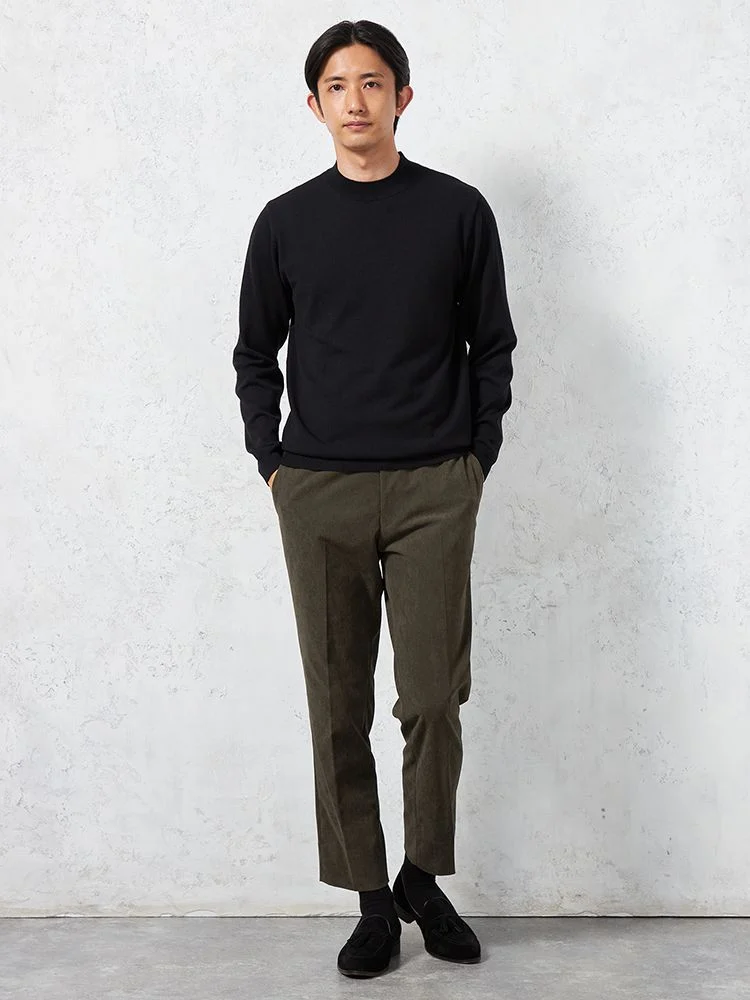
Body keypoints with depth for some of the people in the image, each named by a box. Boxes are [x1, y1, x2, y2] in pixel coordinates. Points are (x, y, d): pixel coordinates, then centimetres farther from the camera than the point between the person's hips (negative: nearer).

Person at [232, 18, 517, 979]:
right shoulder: (286, 222, 8)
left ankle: (424, 878, 21)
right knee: (338, 708, 4)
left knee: (433, 700, -1)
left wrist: (477, 457, 2)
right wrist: (271, 462, 5)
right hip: (318, 496, 1)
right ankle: (371, 898, 17)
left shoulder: (458, 211, 5)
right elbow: (255, 353, 14)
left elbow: (492, 344, 9)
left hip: (434, 488, -1)